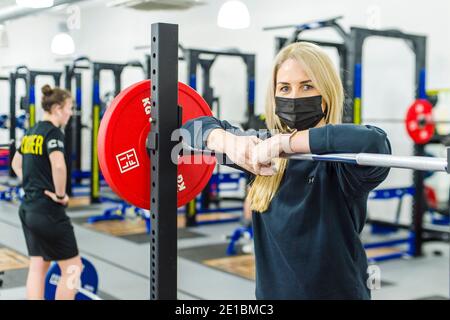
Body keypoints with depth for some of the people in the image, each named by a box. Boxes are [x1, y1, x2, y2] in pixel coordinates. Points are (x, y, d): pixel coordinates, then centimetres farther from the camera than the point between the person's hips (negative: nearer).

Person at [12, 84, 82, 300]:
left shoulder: (32, 132, 12)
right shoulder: (53, 132, -14)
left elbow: (16, 163, 27)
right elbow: (58, 165, -32)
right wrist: (60, 195, -19)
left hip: (28, 208, 9)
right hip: (47, 211, -9)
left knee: (37, 267, 13)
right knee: (72, 267, 1)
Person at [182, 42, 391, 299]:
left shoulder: (340, 161, -17)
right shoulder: (267, 150, -1)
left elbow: (372, 143, -39)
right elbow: (196, 127, 6)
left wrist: (284, 142, -35)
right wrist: (229, 142, -15)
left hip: (336, 291, -5)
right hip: (271, 290, 5)